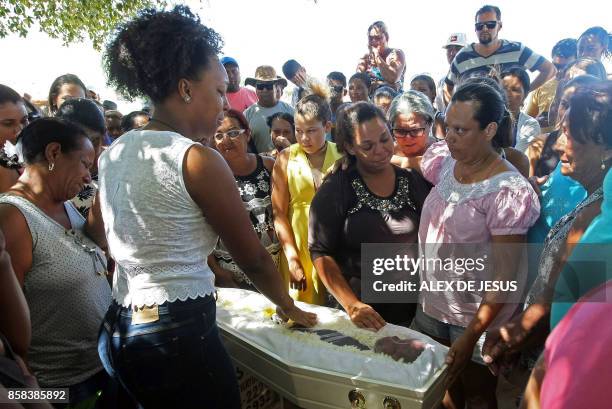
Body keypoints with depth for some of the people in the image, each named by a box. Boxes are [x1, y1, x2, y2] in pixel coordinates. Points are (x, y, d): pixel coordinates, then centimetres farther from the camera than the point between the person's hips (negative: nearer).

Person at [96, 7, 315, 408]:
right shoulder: (197, 159, -18)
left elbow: (97, 231, 22)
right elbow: (253, 257, -11)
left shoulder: (114, 152, 5)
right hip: (179, 334, -8)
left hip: (120, 331, 8)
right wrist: (290, 307, 6)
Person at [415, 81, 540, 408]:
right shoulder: (442, 162, -5)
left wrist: (470, 336, -19)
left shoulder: (508, 191, -23)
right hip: (430, 307, 5)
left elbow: (505, 276, -20)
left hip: (477, 318, -5)